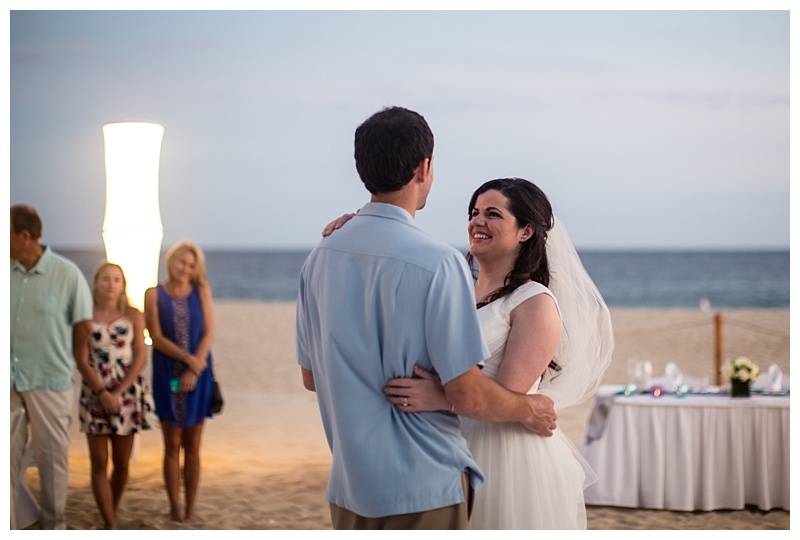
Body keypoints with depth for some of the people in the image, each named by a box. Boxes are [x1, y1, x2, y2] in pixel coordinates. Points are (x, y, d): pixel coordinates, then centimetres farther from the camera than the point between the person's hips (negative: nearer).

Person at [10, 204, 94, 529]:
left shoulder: (67, 274, -9)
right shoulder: (8, 272, -1)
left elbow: (85, 327, 0)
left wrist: (75, 367, 7)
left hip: (49, 383, -2)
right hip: (8, 381, 3)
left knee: (51, 455, 8)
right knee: (6, 455, 6)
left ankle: (53, 522, 22)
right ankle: (6, 524, 14)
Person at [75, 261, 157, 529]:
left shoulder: (133, 316, 3)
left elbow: (140, 358, -2)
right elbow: (81, 360, -4)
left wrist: (118, 393, -11)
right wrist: (102, 393, -14)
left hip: (127, 394, 1)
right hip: (94, 394, -1)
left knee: (121, 463, 5)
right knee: (99, 463, -3)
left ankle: (112, 515, 23)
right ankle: (110, 527, -1)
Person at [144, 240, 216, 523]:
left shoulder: (201, 291, 4)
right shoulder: (154, 294, 1)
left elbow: (208, 333, -1)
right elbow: (157, 338, -5)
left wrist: (193, 371, -11)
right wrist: (187, 358, -16)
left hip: (198, 375, 1)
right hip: (167, 376, -1)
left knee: (192, 447, 5)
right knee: (172, 447, 3)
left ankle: (190, 508, 11)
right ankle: (174, 507, 11)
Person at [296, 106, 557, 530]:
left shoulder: (320, 257, 3)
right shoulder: (437, 263, -18)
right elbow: (467, 395, -17)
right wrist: (530, 410, 1)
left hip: (348, 482, 7)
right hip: (422, 489, -6)